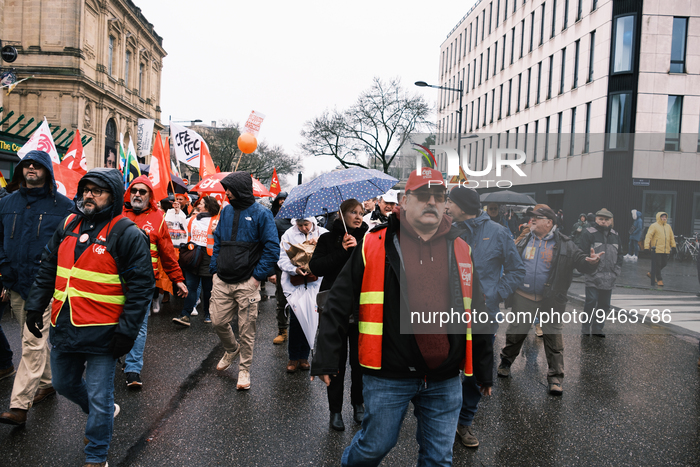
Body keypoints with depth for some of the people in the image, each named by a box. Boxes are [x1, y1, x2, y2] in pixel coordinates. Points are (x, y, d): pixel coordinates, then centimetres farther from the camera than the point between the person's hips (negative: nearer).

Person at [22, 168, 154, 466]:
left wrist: (127, 330, -16)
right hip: (63, 327, 7)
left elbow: (141, 284, -14)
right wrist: (36, 305, 10)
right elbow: (48, 268, 16)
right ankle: (105, 411, 49)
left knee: (99, 398, 4)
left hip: (101, 334, -7)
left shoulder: (127, 234, -12)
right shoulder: (68, 225, 7)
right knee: (64, 384, 23)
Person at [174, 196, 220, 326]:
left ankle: (208, 313, 21)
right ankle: (186, 315, -2)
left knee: (208, 288, 6)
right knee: (190, 286, -1)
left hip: (208, 257, -4)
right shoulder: (192, 219, 14)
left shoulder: (216, 220, -2)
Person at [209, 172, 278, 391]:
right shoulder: (226, 212, 10)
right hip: (222, 281, 5)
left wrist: (258, 276, -13)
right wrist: (215, 269, 7)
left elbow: (272, 248, -10)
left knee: (247, 329, 4)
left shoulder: (261, 214, -8)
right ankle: (232, 350, 41)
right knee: (218, 322, 11)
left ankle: (244, 370, 20)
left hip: (246, 283, -5)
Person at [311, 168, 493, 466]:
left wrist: (484, 372, 16)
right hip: (388, 376, -3)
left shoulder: (461, 251, 5)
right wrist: (325, 361, -5)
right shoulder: (373, 246, -6)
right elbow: (339, 305, -4)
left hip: (445, 379, 3)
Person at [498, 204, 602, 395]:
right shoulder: (525, 241, 8)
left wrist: (592, 262, -27)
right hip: (523, 298, 2)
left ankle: (556, 377, 17)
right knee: (515, 332, 11)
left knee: (553, 337, 5)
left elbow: (580, 260, -6)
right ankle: (506, 361, 34)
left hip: (551, 301, -2)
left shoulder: (564, 244, -1)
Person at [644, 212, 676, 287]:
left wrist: (673, 246, 18)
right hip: (657, 249, -6)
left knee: (664, 263, 8)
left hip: (666, 250, 6)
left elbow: (671, 237, 22)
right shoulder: (654, 226, -4)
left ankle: (652, 274, 26)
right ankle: (659, 279, 8)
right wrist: (646, 246, -19)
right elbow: (648, 236, -11)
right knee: (657, 265, -2)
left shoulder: (668, 227, 14)